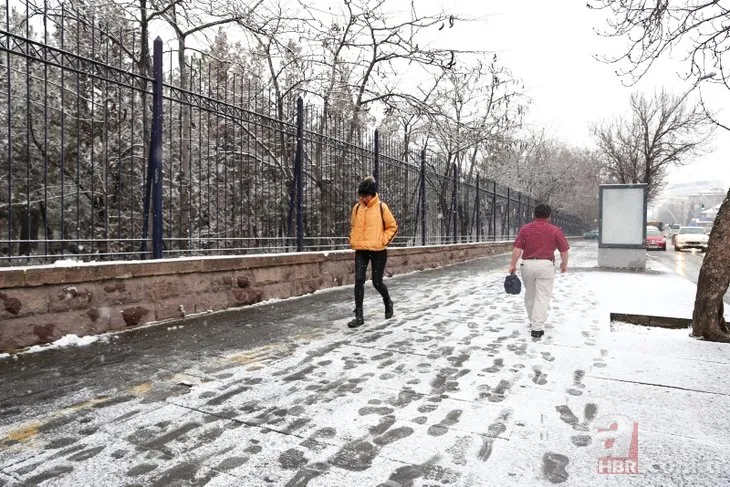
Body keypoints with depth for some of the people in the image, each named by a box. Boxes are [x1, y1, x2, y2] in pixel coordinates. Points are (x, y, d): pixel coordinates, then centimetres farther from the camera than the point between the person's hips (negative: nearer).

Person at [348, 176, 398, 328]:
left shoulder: (381, 207, -6)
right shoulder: (357, 208, 5)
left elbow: (392, 227, 0)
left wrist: (383, 241, -9)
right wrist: (353, 240, 8)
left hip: (378, 251, -3)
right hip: (361, 250, 3)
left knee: (377, 282, 4)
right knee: (359, 280, -7)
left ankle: (388, 303, 35)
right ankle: (359, 316, -2)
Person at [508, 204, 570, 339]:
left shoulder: (525, 228, 3)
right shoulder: (555, 230, 1)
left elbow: (517, 248, -4)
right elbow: (564, 250, 4)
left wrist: (513, 264, 1)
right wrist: (564, 264, 20)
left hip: (527, 264, 2)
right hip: (545, 265, -2)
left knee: (530, 295, 19)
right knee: (542, 297, -1)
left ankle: (533, 321, 33)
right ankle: (537, 328, -5)